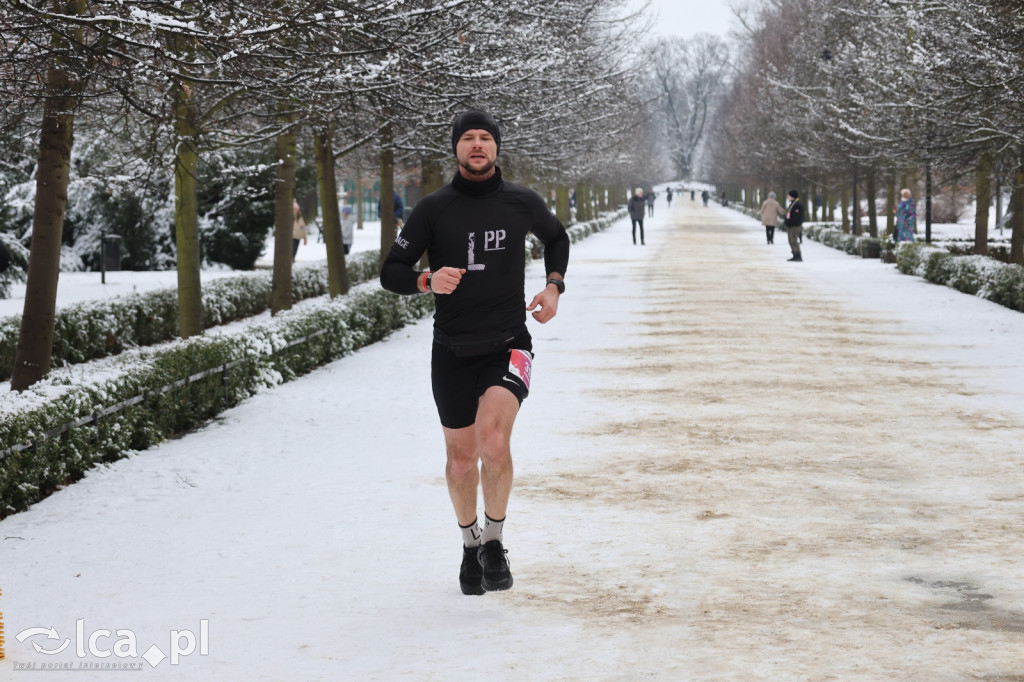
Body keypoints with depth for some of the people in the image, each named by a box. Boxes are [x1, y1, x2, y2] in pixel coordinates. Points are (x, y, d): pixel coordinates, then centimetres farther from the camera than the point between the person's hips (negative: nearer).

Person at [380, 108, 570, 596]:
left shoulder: (523, 204, 2)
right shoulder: (434, 209, -2)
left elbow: (556, 237, 24)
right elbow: (391, 272, 1)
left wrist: (554, 285, 8)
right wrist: (428, 281, -19)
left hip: (508, 345, -1)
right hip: (453, 350, 1)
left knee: (493, 438, -23)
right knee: (461, 457, 9)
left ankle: (494, 542, -4)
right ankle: (470, 543, 35)